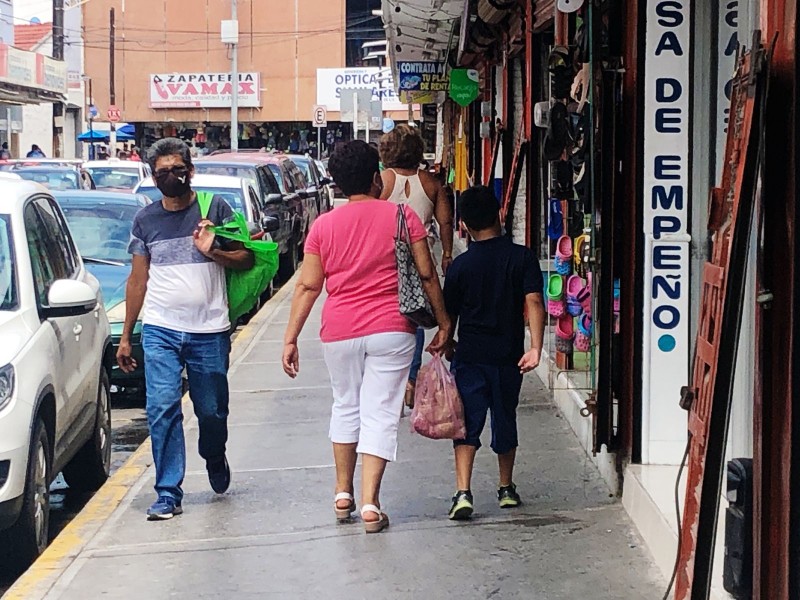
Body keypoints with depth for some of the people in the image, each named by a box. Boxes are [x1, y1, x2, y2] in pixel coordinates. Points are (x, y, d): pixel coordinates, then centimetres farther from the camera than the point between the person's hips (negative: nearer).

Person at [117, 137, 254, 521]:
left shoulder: (215, 209, 1)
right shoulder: (145, 220, 8)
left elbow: (246, 259, 4)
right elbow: (138, 280, 13)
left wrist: (212, 252, -17)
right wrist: (126, 336, 12)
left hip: (209, 331, -1)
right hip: (160, 330, 1)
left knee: (212, 411, 9)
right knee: (162, 410, -11)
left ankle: (215, 460, 40)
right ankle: (168, 494, -6)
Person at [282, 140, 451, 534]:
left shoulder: (323, 225, 2)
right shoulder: (402, 217, -2)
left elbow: (307, 286, 0)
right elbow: (426, 275, -2)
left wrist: (291, 338, 4)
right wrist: (443, 323, 6)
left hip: (340, 331, 2)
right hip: (390, 329, -2)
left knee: (346, 405, 20)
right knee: (380, 413, 1)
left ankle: (343, 493, 24)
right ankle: (370, 503, -5)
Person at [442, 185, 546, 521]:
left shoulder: (460, 266, -3)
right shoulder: (522, 257, -3)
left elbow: (449, 315, 4)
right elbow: (534, 302, -14)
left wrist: (446, 346, 22)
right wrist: (536, 348, -18)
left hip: (470, 355, -1)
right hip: (508, 355, 1)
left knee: (467, 422, -1)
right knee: (505, 420, 16)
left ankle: (463, 492, -16)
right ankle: (506, 489, 28)